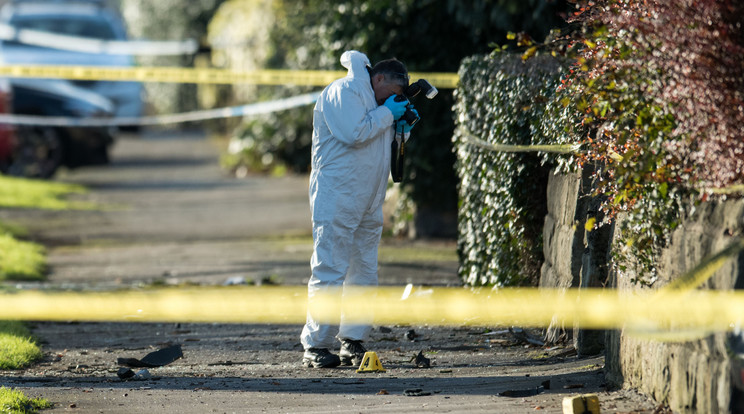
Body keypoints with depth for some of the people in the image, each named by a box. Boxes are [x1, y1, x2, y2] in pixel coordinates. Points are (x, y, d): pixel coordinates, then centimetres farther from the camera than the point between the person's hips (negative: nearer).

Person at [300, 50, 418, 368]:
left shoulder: (371, 98, 20)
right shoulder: (343, 92, -9)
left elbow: (377, 138, 27)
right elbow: (354, 134, -22)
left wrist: (401, 126, 8)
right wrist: (387, 113, -11)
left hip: (368, 203, 10)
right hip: (336, 199, -10)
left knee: (364, 273, 8)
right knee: (330, 273, -10)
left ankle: (353, 342, 14)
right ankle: (315, 345, -8)